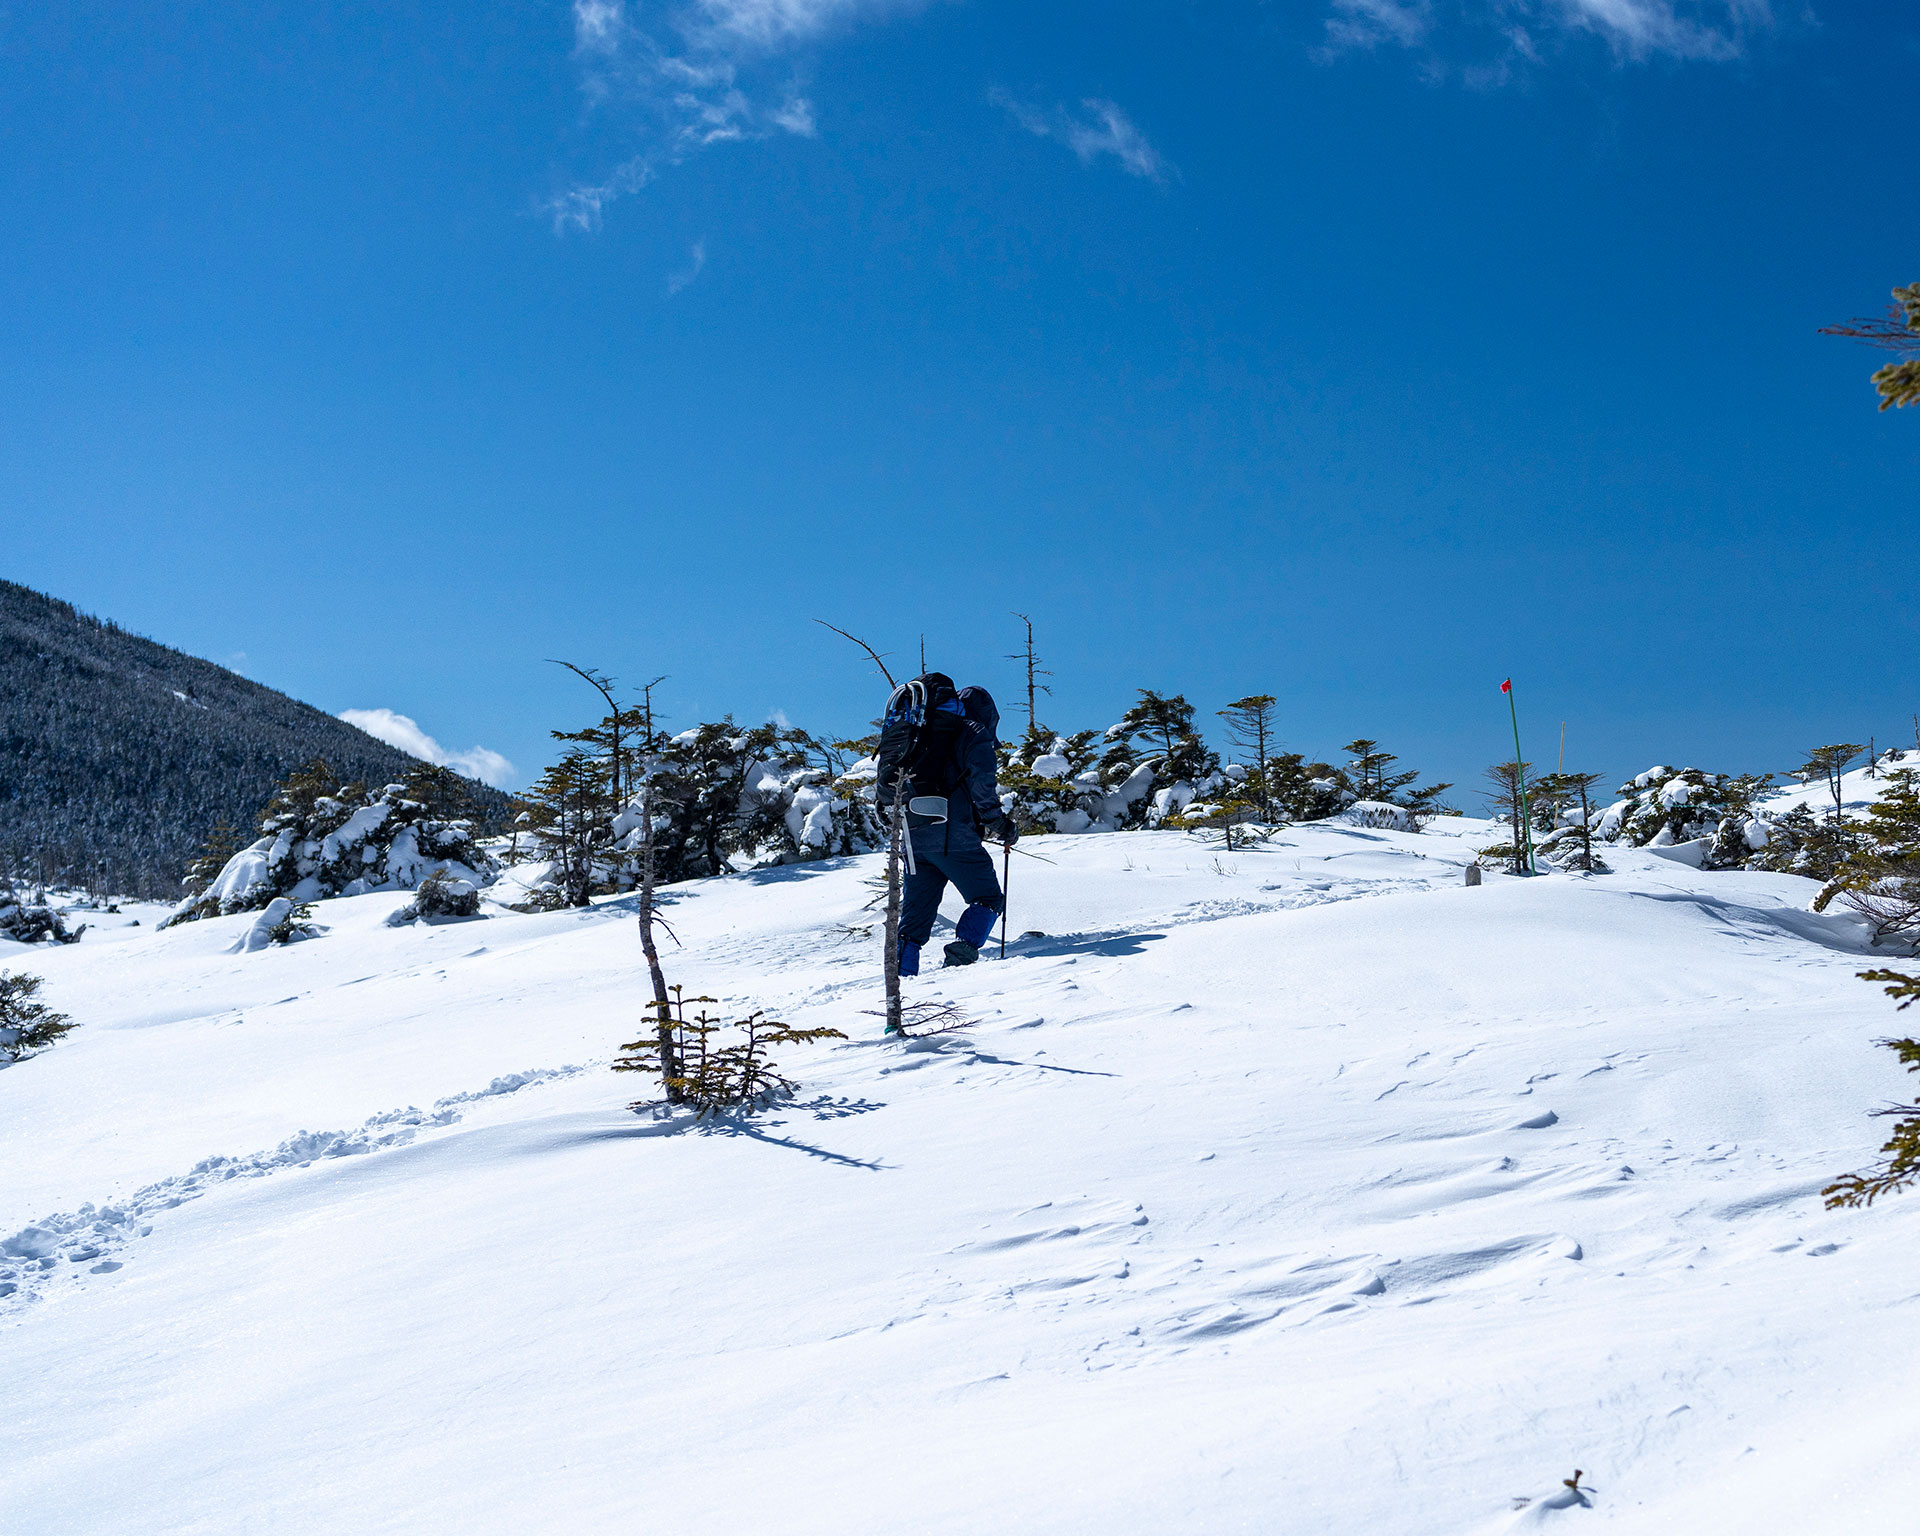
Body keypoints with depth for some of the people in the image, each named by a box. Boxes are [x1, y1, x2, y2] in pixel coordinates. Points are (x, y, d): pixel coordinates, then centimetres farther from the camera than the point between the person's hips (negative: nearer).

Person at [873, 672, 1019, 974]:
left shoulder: (923, 731, 24)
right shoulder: (974, 734, 3)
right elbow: (982, 784, -10)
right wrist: (1000, 824, -1)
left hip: (913, 835, 6)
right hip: (953, 836, -6)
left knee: (915, 914, 11)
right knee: (988, 898, 4)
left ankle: (900, 973, 2)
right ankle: (966, 943, -21)